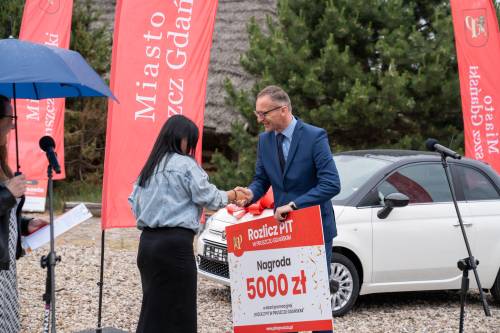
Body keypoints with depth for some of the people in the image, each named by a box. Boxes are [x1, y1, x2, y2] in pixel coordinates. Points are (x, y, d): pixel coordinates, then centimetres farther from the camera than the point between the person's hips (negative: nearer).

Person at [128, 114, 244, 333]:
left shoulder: (149, 167, 15)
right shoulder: (185, 164, -6)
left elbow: (134, 201, 17)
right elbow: (208, 197, -5)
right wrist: (232, 196, 11)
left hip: (148, 241, 7)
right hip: (175, 243, -7)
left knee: (153, 306, 9)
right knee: (178, 310, -3)